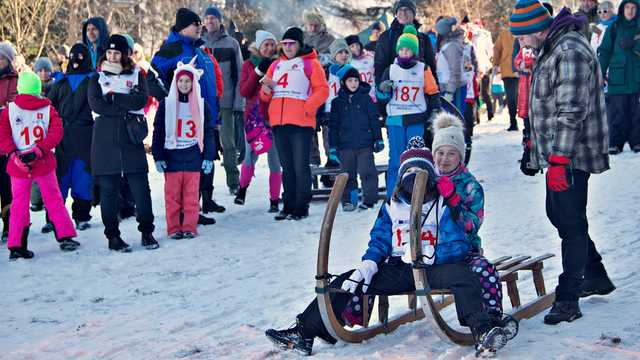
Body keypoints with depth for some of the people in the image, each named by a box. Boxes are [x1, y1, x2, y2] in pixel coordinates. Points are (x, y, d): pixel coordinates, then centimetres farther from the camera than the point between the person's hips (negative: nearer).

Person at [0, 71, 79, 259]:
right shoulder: (48, 108, 0)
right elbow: (56, 132, -10)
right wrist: (39, 150, -16)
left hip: (18, 165, 0)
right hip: (44, 164, 0)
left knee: (19, 205, 7)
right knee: (54, 200, 13)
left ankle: (16, 246, 4)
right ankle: (65, 236, 13)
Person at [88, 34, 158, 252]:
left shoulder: (136, 75, 12)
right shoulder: (97, 78, 12)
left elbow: (141, 100, -6)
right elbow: (95, 105, -5)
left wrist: (113, 97, -8)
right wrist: (126, 108, -9)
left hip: (130, 137, 0)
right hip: (105, 138, 0)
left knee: (141, 186, -2)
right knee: (108, 189, 1)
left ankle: (147, 232, 9)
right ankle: (112, 236, 8)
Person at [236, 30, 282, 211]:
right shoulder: (249, 64, 7)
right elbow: (243, 91, -2)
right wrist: (258, 71, -10)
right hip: (254, 116, 0)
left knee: (275, 160, 0)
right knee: (251, 154, -5)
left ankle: (274, 200, 8)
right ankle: (242, 188, 21)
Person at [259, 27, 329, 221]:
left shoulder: (310, 64, 2)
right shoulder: (276, 65, 19)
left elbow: (322, 90, -5)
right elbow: (265, 96, 21)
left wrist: (307, 108, -15)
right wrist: (266, 90, -2)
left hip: (301, 123, -6)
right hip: (279, 123, 6)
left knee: (301, 166, -5)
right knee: (287, 167, 11)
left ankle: (302, 207, 1)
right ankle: (288, 205, 17)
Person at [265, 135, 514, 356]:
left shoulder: (443, 205, 5)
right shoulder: (391, 207, 17)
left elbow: (460, 246, -4)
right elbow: (379, 241, 13)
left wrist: (430, 256, -21)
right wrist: (369, 264, -8)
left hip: (433, 268, -3)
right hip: (396, 270, 3)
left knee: (461, 275, -35)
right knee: (347, 282, -11)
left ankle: (483, 332, -49)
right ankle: (303, 334, -13)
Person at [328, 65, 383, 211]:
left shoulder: (366, 98, 5)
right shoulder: (337, 102, 7)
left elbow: (374, 120, 7)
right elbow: (333, 125, 8)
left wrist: (378, 140, 3)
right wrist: (333, 146, 4)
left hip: (365, 144, -1)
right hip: (345, 145, 2)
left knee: (367, 172, -3)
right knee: (348, 174, 6)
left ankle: (369, 199, 4)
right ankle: (348, 201, 14)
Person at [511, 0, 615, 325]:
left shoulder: (570, 52, -20)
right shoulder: (551, 49, 13)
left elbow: (571, 112, -25)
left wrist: (558, 160, -27)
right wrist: (537, 143, 26)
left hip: (571, 157, -11)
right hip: (556, 154, 11)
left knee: (571, 224, -5)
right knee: (558, 214, 19)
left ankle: (568, 299, 1)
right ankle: (596, 277, 33)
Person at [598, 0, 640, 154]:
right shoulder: (614, 28, 4)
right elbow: (605, 52, 2)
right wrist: (600, 75, -4)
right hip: (617, 78, -1)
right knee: (617, 112, 0)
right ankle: (615, 143, 6)